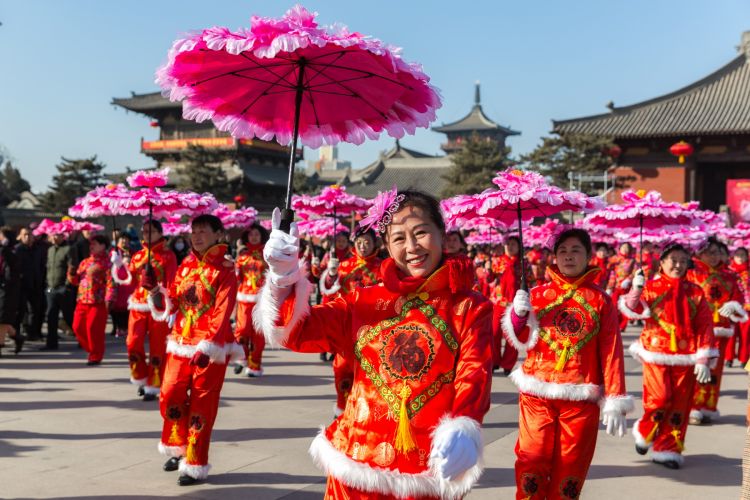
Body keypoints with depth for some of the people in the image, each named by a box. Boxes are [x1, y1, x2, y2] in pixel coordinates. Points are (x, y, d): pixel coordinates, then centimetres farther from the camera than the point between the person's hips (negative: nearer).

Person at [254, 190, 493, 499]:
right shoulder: (366, 301, 6)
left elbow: (474, 375, -13)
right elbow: (299, 331, 3)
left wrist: (461, 430, -33)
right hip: (357, 464, 2)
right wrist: (284, 277, -14)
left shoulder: (470, 309, 0)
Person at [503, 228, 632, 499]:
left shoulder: (601, 300, 3)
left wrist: (614, 402, -6)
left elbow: (611, 353, -1)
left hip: (581, 399, 0)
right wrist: (518, 314, -15)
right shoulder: (538, 294, 6)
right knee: (532, 467, -1)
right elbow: (522, 341, 4)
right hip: (537, 396, 1)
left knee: (569, 472, 7)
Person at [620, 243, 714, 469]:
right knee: (659, 398, -13)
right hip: (655, 353, -2)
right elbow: (631, 311, -8)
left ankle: (667, 449, 15)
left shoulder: (695, 292, 8)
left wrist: (702, 359, 0)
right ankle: (645, 432, 16)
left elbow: (705, 327, 6)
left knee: (679, 405, 2)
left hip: (685, 357, 2)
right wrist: (636, 289, -24)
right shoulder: (651, 287, 4)